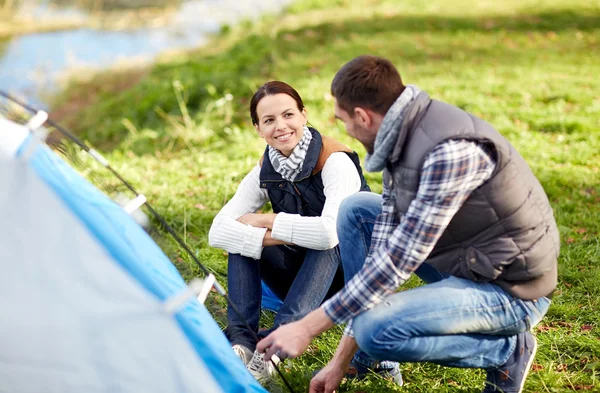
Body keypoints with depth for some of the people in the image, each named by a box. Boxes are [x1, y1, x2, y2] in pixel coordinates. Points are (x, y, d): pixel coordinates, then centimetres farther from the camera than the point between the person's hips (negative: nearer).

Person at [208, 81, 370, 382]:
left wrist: (267, 221, -26)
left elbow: (330, 231, -39)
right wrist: (274, 236, -32)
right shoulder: (265, 172, -7)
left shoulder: (335, 162, -23)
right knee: (242, 237, -16)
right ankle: (241, 342, -28)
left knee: (326, 241, -35)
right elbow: (218, 232, -17)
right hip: (306, 281, 5)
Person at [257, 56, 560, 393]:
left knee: (376, 331, -27)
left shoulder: (451, 150, -29)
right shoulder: (401, 142, 1)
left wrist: (308, 327, -22)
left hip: (510, 289, -9)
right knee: (355, 211, 8)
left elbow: (399, 259, -29)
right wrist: (341, 360, 0)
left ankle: (507, 350, -3)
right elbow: (386, 245, 1)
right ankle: (370, 358, 12)